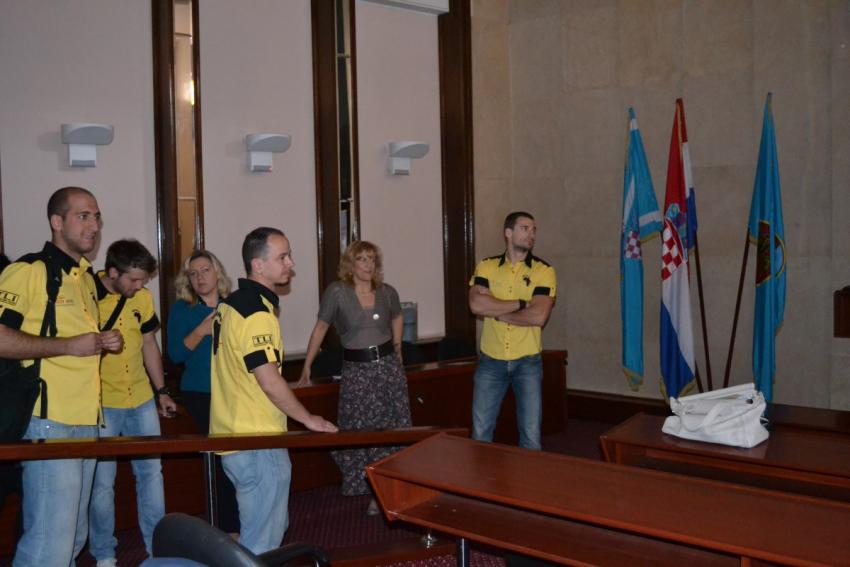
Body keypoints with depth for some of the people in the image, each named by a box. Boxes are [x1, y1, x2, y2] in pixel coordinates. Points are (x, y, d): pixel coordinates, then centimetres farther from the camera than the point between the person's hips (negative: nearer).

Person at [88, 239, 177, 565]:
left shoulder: (143, 298, 3)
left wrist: (161, 390, 16)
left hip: (142, 400, 5)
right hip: (100, 403, -5)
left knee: (151, 472, 10)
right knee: (102, 482, 3)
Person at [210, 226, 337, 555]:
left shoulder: (230, 304, 10)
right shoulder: (257, 313, -20)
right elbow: (270, 382, -23)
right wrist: (309, 419, -11)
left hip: (233, 437, 10)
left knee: (273, 527, 23)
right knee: (262, 542, 2)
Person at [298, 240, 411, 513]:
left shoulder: (387, 292, 3)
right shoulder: (337, 292, -7)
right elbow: (321, 327, -1)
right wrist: (307, 367, -1)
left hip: (389, 367, 3)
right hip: (356, 371, -3)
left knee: (393, 430, 4)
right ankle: (375, 492, 15)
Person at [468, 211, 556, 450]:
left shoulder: (544, 271, -4)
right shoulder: (486, 267, 0)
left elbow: (539, 317, -17)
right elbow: (476, 305, -16)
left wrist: (496, 310, -12)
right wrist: (520, 303, -16)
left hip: (528, 361, -1)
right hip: (491, 360, 1)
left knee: (531, 433, 6)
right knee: (480, 431, 8)